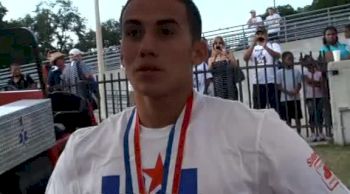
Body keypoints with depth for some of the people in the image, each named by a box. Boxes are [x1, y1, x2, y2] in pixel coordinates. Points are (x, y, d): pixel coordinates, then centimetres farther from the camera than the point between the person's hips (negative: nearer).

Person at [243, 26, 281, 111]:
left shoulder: (274, 45, 8)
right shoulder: (252, 48, 17)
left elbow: (277, 56, -14)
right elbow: (245, 58, -3)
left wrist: (265, 46, -26)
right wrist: (253, 44, -13)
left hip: (272, 82, -3)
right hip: (257, 83, 3)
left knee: (276, 107, -1)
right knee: (258, 109, 4)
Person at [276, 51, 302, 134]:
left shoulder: (297, 71, 4)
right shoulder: (280, 72, -1)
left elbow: (299, 84, 3)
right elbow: (279, 86, -3)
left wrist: (296, 90, -18)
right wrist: (288, 92, -16)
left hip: (296, 98, 1)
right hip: (285, 99, -1)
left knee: (297, 118, 6)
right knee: (287, 119, 5)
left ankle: (299, 134, 14)